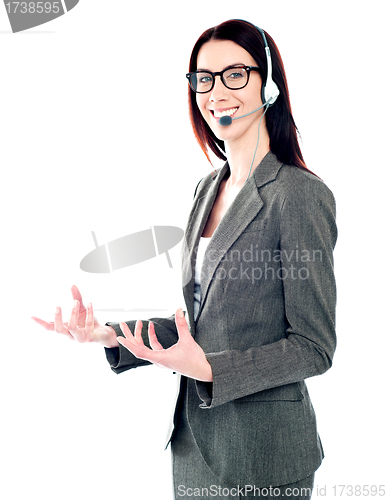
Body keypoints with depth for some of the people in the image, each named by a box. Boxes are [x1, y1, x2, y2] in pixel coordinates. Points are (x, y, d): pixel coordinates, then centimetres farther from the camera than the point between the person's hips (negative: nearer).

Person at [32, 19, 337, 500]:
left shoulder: (300, 195, -17)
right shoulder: (209, 188, 6)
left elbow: (314, 347, -15)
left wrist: (209, 369, -26)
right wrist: (113, 335, -2)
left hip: (263, 451, -7)